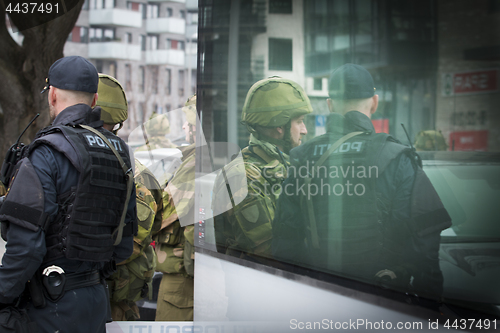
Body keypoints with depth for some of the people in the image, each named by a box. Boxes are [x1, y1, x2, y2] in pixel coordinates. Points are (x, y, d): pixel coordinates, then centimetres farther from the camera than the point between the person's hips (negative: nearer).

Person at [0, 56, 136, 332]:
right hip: (97, 299, 7)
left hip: (55, 304, -7)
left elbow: (26, 240, -20)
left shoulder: (47, 153, -14)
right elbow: (125, 235, 14)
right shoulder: (118, 152, 9)